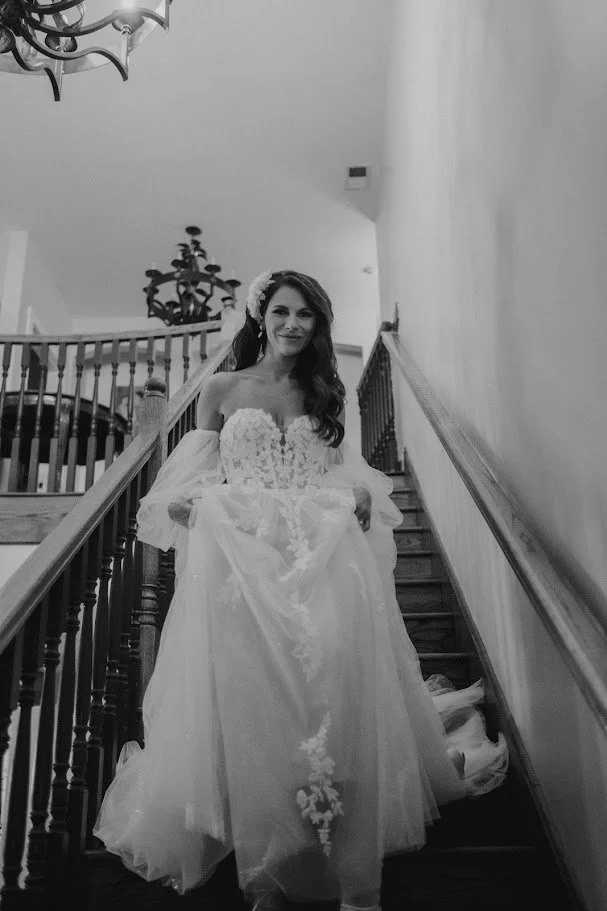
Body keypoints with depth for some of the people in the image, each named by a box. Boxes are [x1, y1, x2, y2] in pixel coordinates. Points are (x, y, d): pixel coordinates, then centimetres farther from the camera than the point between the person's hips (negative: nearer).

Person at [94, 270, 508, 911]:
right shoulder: (221, 390, 12)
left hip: (324, 557, 2)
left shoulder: (325, 395, 17)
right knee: (249, 699, -8)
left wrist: (359, 499, -1)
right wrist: (181, 503, -8)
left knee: (336, 689, -9)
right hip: (239, 557, -1)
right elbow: (195, 475, 14)